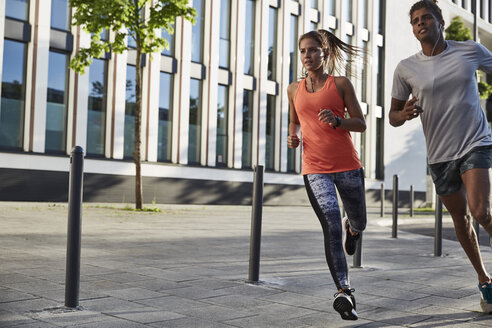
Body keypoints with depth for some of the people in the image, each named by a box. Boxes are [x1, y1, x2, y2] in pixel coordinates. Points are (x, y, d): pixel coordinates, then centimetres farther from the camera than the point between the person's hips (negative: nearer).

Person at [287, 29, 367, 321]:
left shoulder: (341, 84, 2)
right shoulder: (294, 89, 11)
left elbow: (361, 124, 2)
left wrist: (337, 120, -17)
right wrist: (293, 137, 3)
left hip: (348, 165, 0)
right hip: (315, 168, 0)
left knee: (359, 223, 16)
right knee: (332, 226, -17)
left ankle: (352, 229, 55)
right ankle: (344, 291, -18)